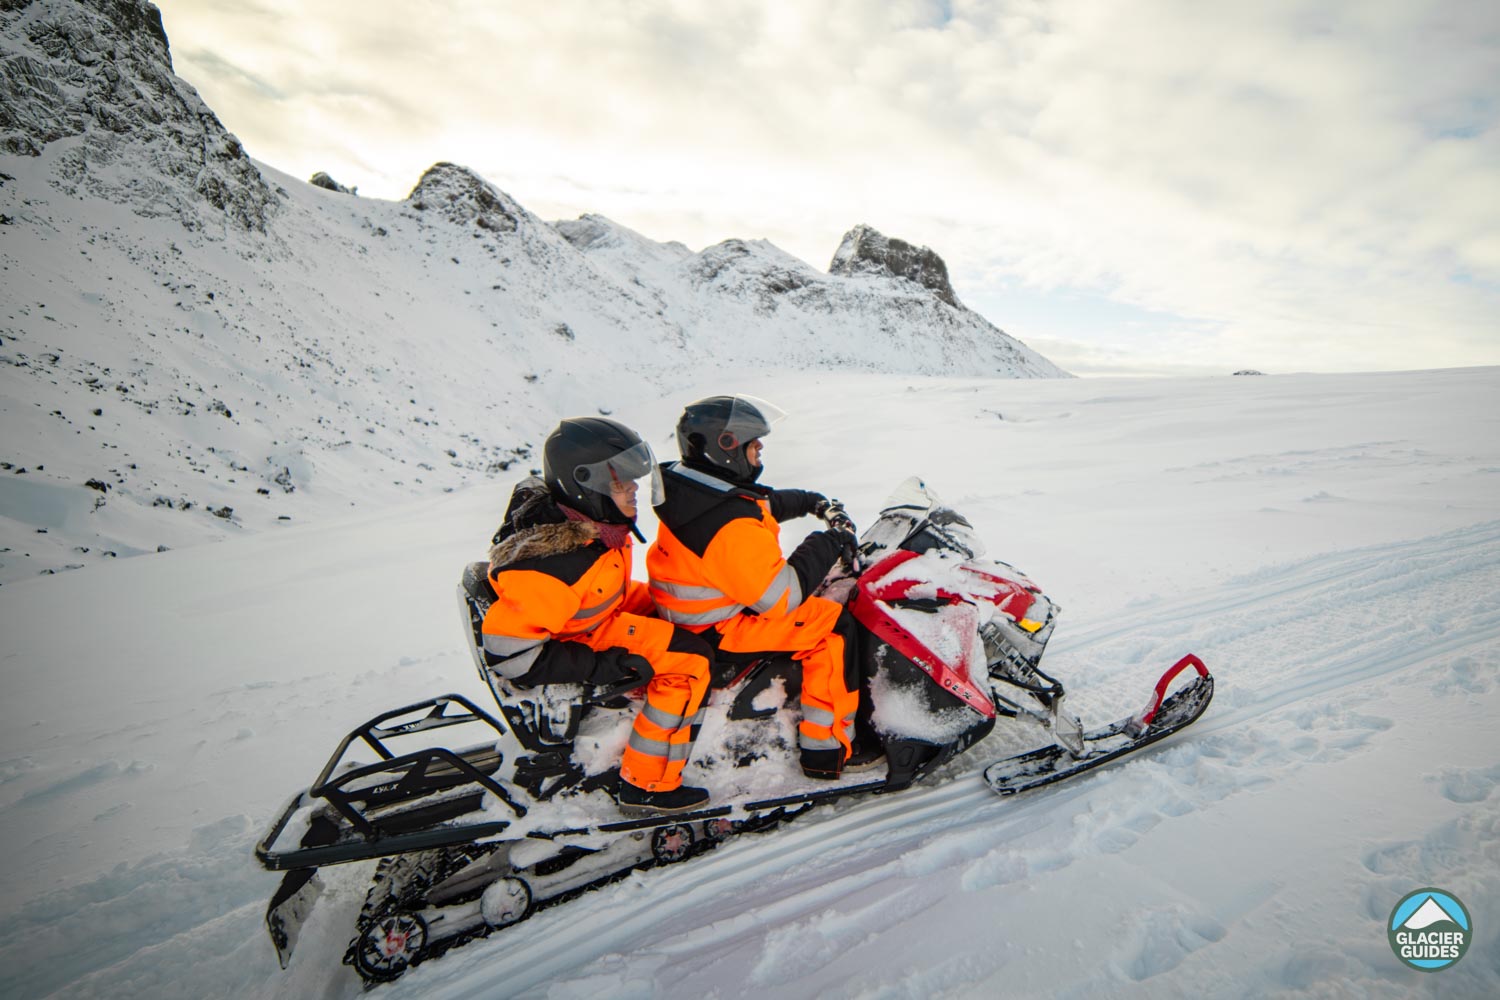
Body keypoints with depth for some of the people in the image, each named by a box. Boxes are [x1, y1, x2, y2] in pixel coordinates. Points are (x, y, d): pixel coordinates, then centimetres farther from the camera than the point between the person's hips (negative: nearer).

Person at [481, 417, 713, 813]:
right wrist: (597, 666, -28)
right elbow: (509, 647, -31)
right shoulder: (557, 561, -36)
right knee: (690, 661, -18)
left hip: (607, 610, 10)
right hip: (581, 640, -9)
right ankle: (646, 786, -6)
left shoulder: (590, 515, -9)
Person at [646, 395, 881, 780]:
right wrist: (827, 546, -19)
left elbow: (762, 502, 19)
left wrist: (810, 502, 14)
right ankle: (827, 750, 0)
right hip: (714, 630, -11)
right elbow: (778, 597, -28)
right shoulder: (733, 526, -32)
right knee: (835, 627, -10)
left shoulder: (694, 486, -1)